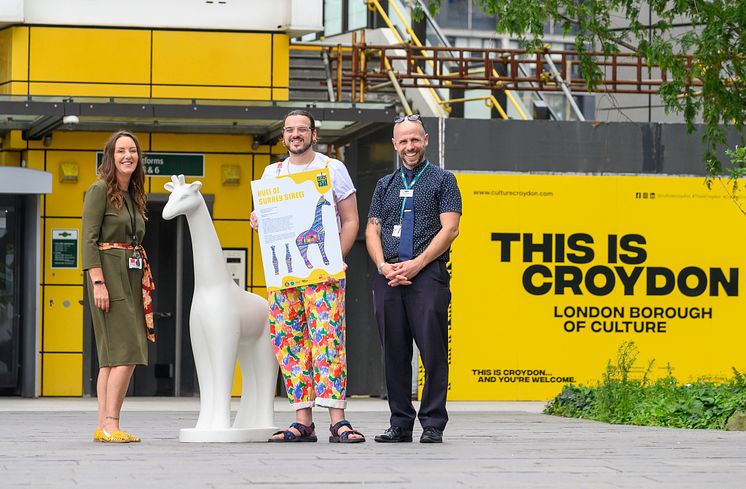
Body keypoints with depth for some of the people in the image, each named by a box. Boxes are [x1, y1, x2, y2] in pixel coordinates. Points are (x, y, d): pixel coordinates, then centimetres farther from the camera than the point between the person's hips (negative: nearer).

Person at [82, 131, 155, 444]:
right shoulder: (100, 190, -6)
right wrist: (98, 282, -20)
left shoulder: (134, 196, 18)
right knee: (126, 351, -16)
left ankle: (103, 426, 3)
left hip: (131, 277, 8)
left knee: (112, 356, 4)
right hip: (108, 274, -8)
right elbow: (89, 238, -12)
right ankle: (110, 426, -19)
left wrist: (144, 286, 16)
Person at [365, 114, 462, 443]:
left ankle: (432, 424, -6)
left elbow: (450, 229, -2)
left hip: (428, 275, -4)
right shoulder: (385, 185, 21)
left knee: (433, 349, -10)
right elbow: (372, 230, 15)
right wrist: (383, 265, -5)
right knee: (394, 351, 4)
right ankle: (400, 423, 9)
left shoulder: (442, 180, 8)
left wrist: (416, 264, -11)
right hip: (388, 278, 4)